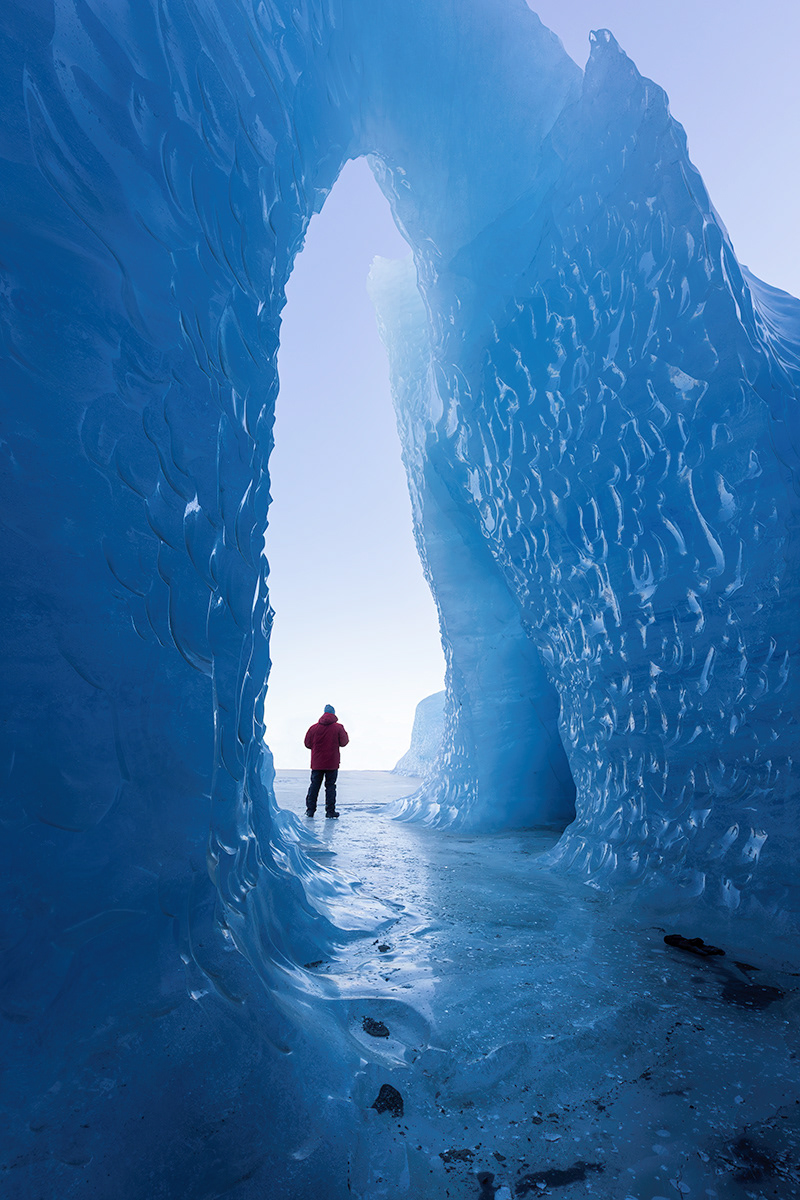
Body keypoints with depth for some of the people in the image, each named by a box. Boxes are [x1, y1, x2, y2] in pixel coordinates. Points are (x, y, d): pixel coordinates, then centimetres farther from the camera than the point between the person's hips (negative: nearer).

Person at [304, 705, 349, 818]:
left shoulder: (314, 727, -2)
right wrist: (345, 733, 18)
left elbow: (308, 744, 4)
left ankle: (310, 809, 12)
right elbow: (344, 742, 0)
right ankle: (330, 811, 5)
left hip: (316, 763, 2)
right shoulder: (338, 727, -7)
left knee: (314, 785, 11)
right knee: (330, 786, 6)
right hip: (332, 764, -2)